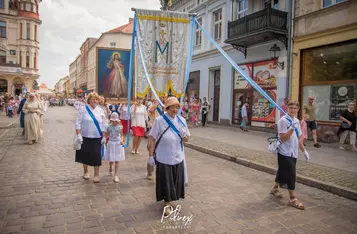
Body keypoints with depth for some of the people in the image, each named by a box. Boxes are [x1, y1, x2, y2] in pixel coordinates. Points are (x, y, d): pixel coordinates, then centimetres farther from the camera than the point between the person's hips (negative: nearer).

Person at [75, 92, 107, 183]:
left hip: (97, 137, 1)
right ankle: (85, 172, 32)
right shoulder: (83, 109, -2)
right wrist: (78, 135, -12)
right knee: (85, 154, 10)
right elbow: (78, 123, -5)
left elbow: (104, 125, 8)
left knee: (96, 155, 0)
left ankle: (96, 175, 13)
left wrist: (104, 136, 3)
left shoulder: (100, 110, 6)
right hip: (85, 137, -1)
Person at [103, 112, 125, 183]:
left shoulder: (120, 127, -4)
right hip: (111, 144, 1)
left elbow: (122, 135, 2)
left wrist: (122, 140, -15)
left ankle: (116, 175, 9)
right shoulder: (109, 127, -3)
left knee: (117, 160, 1)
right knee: (111, 160, 5)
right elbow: (107, 135, 6)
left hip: (118, 144, 0)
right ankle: (110, 169, 40)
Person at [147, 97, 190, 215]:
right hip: (163, 157, -4)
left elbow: (186, 140, 8)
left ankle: (169, 200, 38)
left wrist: (184, 135, -14)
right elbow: (152, 139, -9)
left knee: (175, 181, 15)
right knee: (165, 182, 5)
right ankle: (167, 203, 26)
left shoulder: (181, 120, 2)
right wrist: (151, 155, -9)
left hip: (178, 157, 4)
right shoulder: (159, 120, -12)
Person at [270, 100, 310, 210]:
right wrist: (292, 128, -28)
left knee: (282, 171, 18)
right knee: (291, 174, -6)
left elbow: (299, 137, 17)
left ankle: (275, 188, 37)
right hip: (285, 152, -7)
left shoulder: (296, 121, 10)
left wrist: (304, 150, 17)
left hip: (293, 152, 8)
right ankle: (293, 199, 3)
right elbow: (282, 138, -19)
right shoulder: (283, 120, -14)